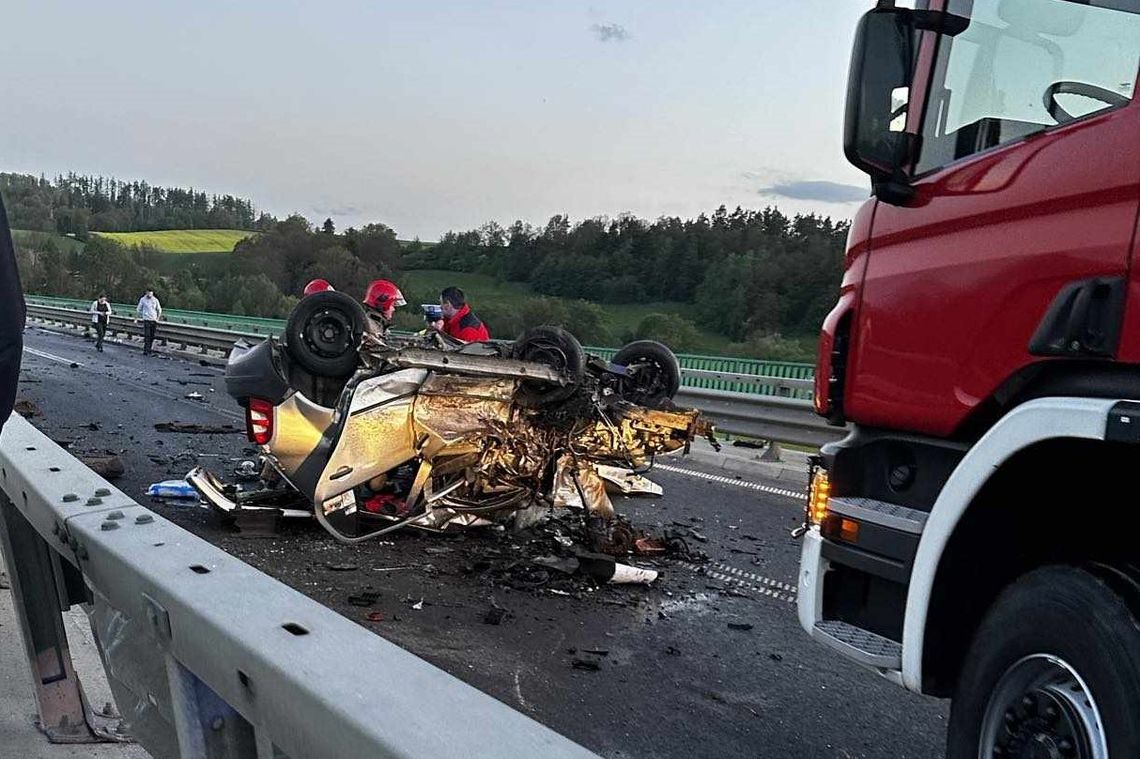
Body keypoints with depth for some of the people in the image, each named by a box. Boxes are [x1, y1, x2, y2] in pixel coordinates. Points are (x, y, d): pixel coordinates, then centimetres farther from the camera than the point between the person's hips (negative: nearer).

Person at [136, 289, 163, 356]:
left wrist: (157, 318, 13)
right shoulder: (143, 299, 0)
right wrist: (141, 317, 6)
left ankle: (148, 349, 14)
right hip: (146, 320, -3)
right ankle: (146, 351, -9)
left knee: (152, 336, 4)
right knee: (147, 336, -10)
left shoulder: (155, 300, 5)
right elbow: (138, 310, 9)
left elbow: (159, 310, 16)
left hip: (154, 320, 3)